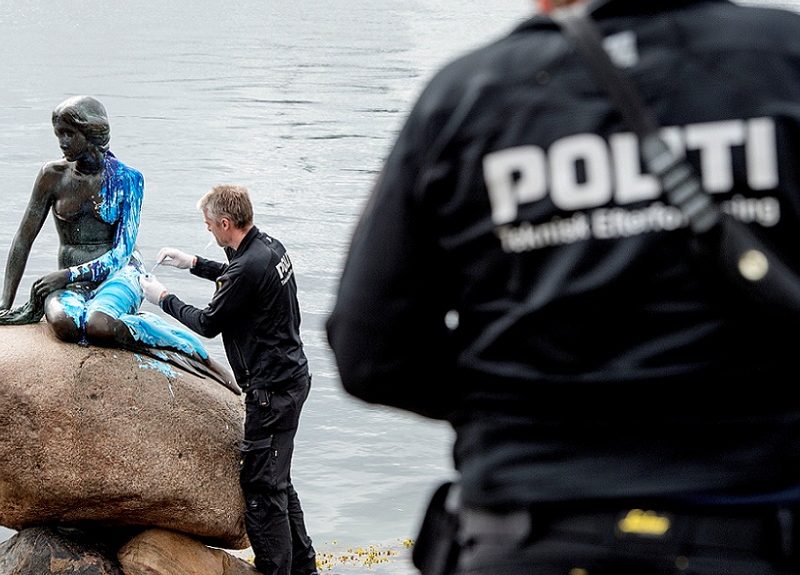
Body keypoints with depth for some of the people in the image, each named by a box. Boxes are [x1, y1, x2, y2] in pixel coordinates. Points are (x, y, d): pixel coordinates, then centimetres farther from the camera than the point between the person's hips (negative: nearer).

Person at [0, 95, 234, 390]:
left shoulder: (126, 179, -4)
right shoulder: (53, 175, 2)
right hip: (71, 282, 3)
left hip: (118, 276, -3)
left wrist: (69, 274, -19)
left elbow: (122, 252, -8)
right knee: (63, 323, -37)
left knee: (97, 325, -39)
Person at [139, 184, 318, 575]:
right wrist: (194, 264, 26)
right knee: (277, 481, 19)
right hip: (291, 377, 10)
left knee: (261, 486, -4)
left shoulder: (249, 266, -23)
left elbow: (208, 324, -11)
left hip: (271, 389, -10)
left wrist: (163, 299, 2)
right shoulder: (270, 246, 6)